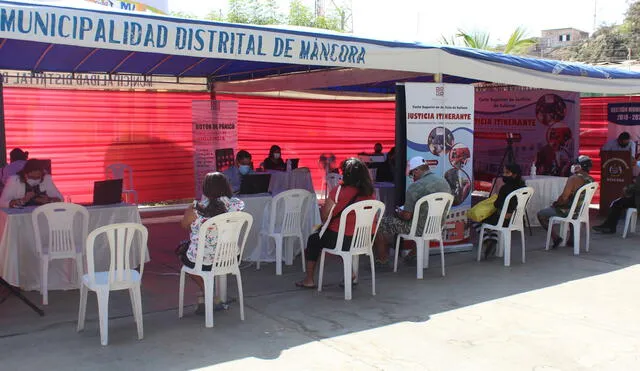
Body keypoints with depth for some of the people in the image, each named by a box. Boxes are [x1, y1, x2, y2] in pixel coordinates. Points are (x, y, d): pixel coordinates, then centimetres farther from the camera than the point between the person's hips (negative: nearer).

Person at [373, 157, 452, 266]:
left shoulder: (415, 187, -21)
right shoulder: (445, 182, 3)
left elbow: (407, 216, -18)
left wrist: (399, 213, 5)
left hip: (420, 228, -8)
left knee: (381, 224, 6)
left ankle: (382, 260, 15)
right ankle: (413, 253, 37)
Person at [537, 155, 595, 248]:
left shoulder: (573, 178, -23)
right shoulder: (591, 180, 0)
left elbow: (564, 197, -26)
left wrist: (556, 204, -5)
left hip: (567, 211, -8)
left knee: (541, 214, 5)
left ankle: (556, 237, 2)